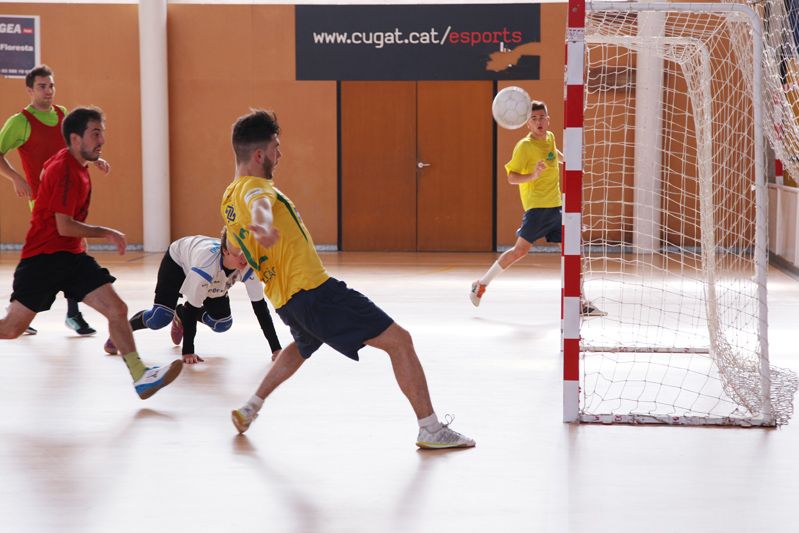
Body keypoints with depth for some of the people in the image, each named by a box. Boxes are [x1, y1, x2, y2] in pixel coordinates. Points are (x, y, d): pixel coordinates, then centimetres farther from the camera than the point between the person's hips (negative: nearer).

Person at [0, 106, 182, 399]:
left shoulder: (76, 166, 10)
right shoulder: (64, 170, -17)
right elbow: (64, 226, -21)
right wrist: (107, 233, -13)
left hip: (72, 255, 8)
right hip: (43, 257, -8)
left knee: (117, 309, -8)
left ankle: (141, 377, -9)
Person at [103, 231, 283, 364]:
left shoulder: (249, 265, -34)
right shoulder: (207, 260, -45)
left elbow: (260, 305, -27)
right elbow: (193, 306, -38)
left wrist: (276, 349, -30)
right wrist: (188, 352, -36)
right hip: (177, 261, -5)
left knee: (222, 324, -1)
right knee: (159, 319, -20)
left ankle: (181, 315, 29)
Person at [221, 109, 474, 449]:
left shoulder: (228, 201, 15)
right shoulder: (254, 186, -12)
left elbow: (238, 257, 30)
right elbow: (259, 205, -39)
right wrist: (265, 225, -62)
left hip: (285, 300, 10)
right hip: (314, 290, -10)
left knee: (303, 346, 41)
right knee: (399, 340, -8)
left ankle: (250, 409, 37)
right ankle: (431, 429, -11)